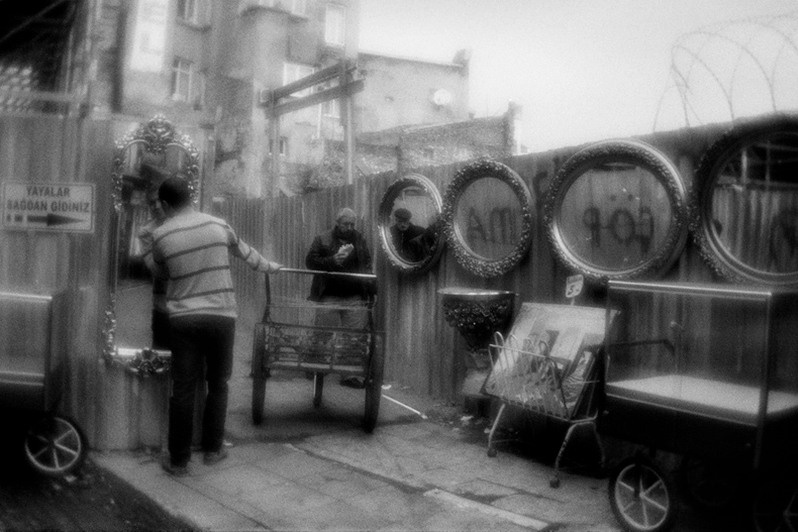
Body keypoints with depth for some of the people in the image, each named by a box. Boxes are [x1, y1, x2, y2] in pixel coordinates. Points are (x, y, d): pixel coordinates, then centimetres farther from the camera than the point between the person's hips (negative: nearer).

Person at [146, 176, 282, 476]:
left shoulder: (161, 235, -1)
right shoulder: (218, 225, 3)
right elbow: (245, 252, 19)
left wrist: (148, 262, 38)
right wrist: (269, 267, 37)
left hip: (183, 318, -1)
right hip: (221, 316, 1)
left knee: (183, 389, 5)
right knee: (218, 384, 15)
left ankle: (179, 460, 12)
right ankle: (212, 449, 24)